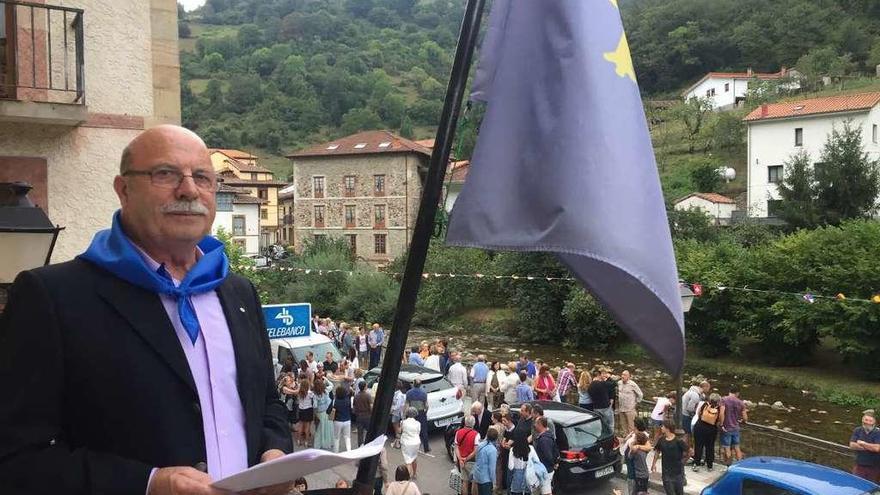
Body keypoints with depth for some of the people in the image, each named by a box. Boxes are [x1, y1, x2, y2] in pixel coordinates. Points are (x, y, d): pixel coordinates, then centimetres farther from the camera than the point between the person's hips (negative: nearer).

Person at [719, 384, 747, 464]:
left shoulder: (724, 400, -11)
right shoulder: (740, 403, 0)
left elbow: (722, 413, -24)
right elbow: (745, 418, 2)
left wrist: (721, 425, -14)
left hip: (726, 429, -4)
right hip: (736, 428, 4)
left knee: (726, 448, 4)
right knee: (737, 448, 17)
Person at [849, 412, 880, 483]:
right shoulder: (857, 430, 2)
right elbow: (852, 445, -8)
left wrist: (862, 443, -10)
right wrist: (870, 447, -14)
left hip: (874, 467, -2)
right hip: (859, 466, 2)